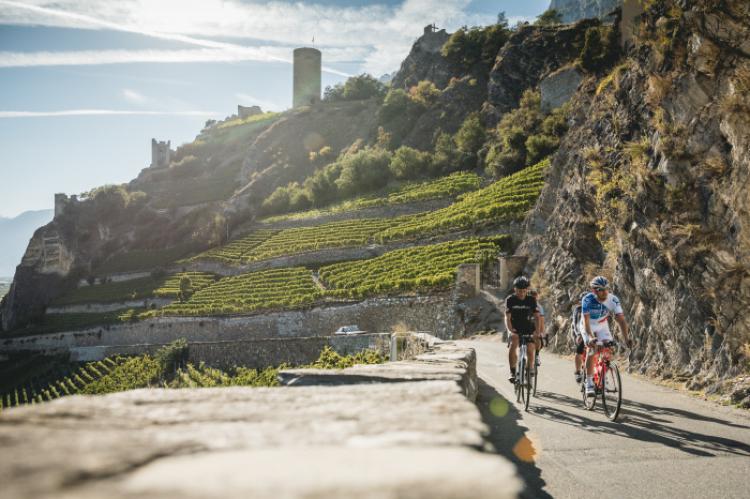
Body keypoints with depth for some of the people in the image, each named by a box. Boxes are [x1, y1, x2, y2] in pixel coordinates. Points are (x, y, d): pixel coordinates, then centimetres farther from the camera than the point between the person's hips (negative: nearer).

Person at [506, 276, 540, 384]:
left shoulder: (531, 300, -12)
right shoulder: (510, 300, -14)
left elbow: (536, 316, -15)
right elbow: (507, 317, -17)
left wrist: (537, 331, -29)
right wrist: (510, 330, -32)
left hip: (529, 328, 1)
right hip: (515, 328, -1)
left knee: (530, 349, -11)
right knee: (513, 345, -24)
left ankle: (530, 369, 14)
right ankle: (512, 372, -21)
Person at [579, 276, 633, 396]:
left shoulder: (613, 300, -25)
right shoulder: (587, 300, -32)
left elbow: (621, 319, -29)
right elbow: (586, 321, -38)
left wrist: (626, 338, -41)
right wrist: (590, 337, -54)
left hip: (602, 325, 3)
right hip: (588, 326, -3)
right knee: (592, 349, -23)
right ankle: (589, 383, -18)